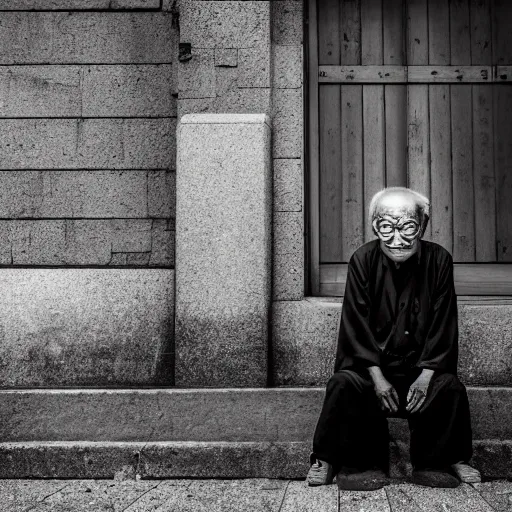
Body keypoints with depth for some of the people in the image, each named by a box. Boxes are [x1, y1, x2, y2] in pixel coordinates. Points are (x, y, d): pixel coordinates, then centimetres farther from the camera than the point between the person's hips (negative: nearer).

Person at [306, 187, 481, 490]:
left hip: (421, 363, 1)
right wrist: (377, 377, -17)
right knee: (344, 385, -27)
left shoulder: (439, 260, -6)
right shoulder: (363, 260, -8)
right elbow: (357, 324, -9)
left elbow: (443, 325, -5)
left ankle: (444, 461, -1)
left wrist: (426, 376, -15)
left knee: (450, 387, -24)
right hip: (370, 361, -1)